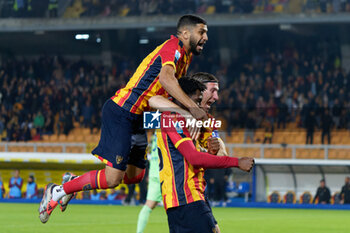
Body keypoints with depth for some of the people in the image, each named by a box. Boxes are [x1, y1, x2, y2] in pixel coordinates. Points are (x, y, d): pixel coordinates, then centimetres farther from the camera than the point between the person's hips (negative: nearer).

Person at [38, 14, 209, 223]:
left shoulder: (185, 56, 16)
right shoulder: (174, 47, -15)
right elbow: (166, 77, -35)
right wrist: (191, 106, -42)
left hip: (137, 118, 10)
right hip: (121, 113, -10)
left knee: (135, 175, 14)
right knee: (113, 178, -14)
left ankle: (74, 183, 28)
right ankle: (58, 192, 4)